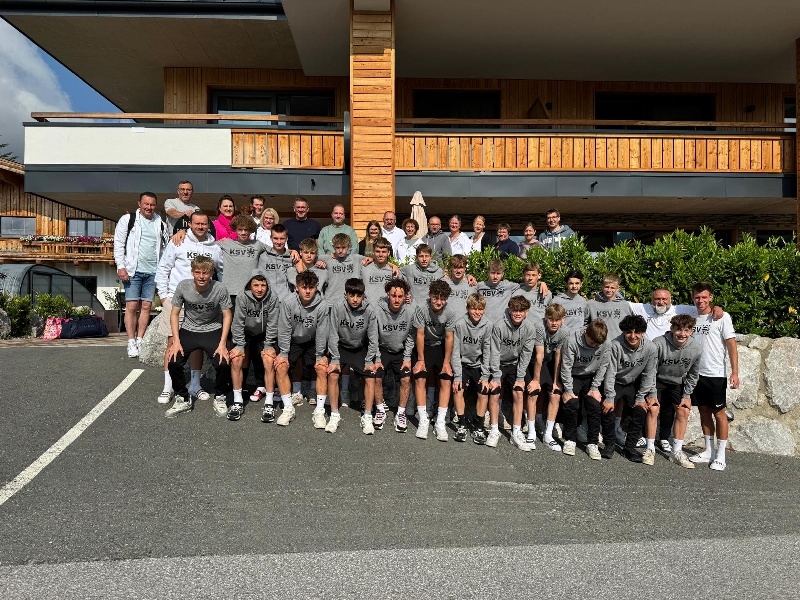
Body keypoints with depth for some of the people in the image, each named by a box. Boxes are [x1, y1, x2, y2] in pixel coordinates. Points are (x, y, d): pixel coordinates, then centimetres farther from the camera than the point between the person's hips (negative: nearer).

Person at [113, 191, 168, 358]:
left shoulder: (160, 224, 12)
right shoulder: (128, 220, 1)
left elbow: (165, 247, 15)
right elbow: (118, 244, -2)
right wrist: (121, 267, -10)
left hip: (152, 272, 3)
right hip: (133, 270, -3)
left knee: (146, 306, 5)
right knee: (132, 306, -4)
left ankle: (140, 341, 13)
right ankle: (131, 343, 3)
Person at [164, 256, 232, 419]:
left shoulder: (220, 289, -19)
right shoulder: (183, 286, -14)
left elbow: (227, 316, -9)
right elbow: (174, 314, -4)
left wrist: (222, 344, -16)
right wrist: (176, 341, -12)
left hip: (212, 330, -2)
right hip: (188, 330, 2)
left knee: (223, 363, -22)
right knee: (173, 362, -17)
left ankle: (219, 398, 7)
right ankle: (183, 399, 9)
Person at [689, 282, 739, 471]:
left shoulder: (722, 317, -6)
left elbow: (731, 345, -7)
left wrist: (735, 372, -13)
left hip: (716, 374, -5)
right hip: (696, 373, 5)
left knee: (719, 413, 1)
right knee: (704, 412, 12)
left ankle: (720, 456, 11)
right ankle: (708, 452, 23)